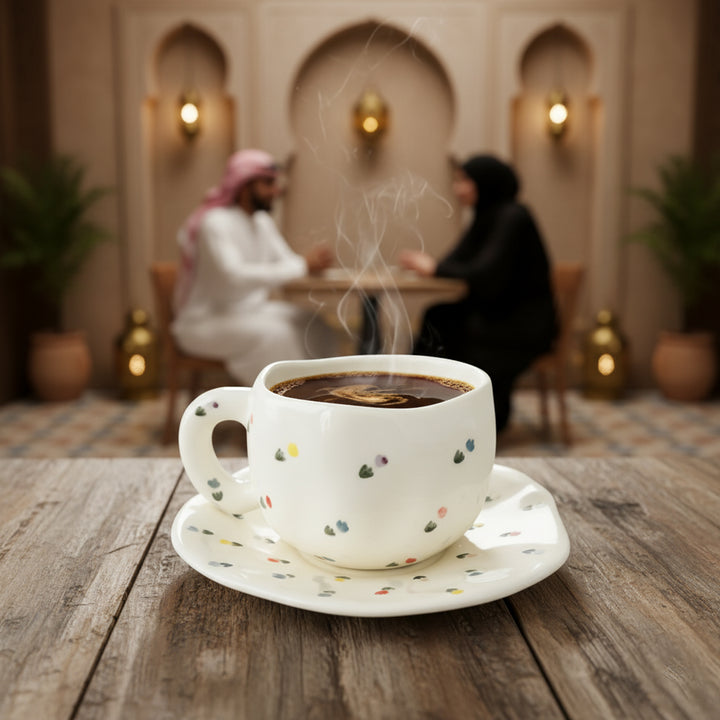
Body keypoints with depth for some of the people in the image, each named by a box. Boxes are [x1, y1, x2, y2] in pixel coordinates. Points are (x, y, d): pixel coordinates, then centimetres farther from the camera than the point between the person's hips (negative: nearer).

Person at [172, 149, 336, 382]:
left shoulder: (262, 221, 8)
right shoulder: (214, 222, -20)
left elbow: (285, 260, 3)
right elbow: (236, 276, -34)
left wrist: (313, 261, -21)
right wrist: (303, 264, -33)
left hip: (249, 310, 8)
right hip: (204, 323, -8)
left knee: (313, 326, -14)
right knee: (275, 334, -32)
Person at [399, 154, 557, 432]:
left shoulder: (512, 217, -15)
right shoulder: (487, 216, 12)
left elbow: (486, 273, -24)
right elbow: (457, 261, 6)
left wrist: (435, 268, -17)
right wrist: (425, 264, -12)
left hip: (526, 324, -8)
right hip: (496, 312, 8)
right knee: (436, 319, -12)